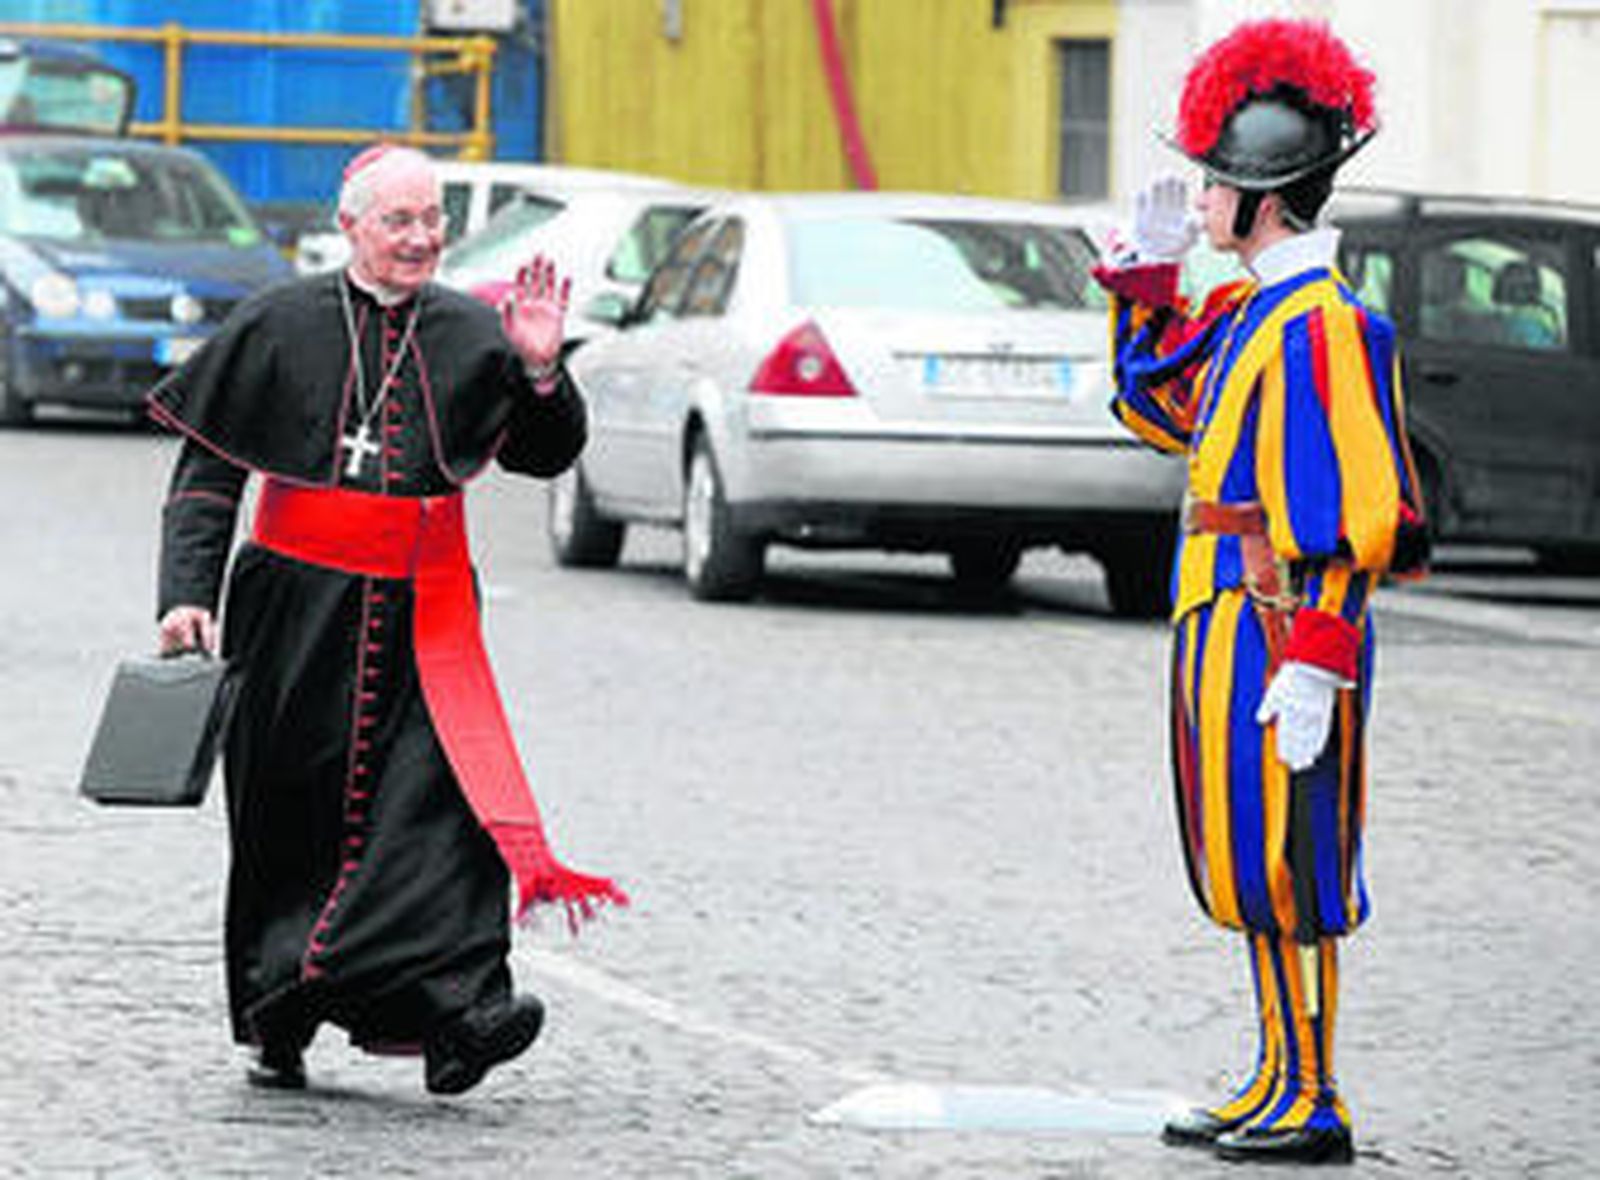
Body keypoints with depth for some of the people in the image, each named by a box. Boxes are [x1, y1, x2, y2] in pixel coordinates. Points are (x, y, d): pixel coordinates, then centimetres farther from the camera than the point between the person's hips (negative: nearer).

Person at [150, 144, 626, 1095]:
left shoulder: (472, 336, 6)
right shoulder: (280, 327, 1)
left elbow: (546, 456, 8)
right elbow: (207, 472, 3)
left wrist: (542, 373, -10)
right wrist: (190, 593, -6)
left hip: (423, 614, 1)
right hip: (298, 607, -1)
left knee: (445, 795, -16)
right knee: (296, 816, 6)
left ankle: (460, 1007, -27)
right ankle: (277, 1024, 21)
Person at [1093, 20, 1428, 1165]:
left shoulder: (1325, 325, -17)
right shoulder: (1247, 310, 12)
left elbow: (1356, 509, -21)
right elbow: (1158, 410, 27)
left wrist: (1314, 662, -24)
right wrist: (1146, 278, 17)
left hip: (1277, 630, -10)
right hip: (1224, 620, 10)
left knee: (1285, 866, -4)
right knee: (1252, 865, 14)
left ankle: (1312, 1105, 2)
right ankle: (1282, 1087, 22)